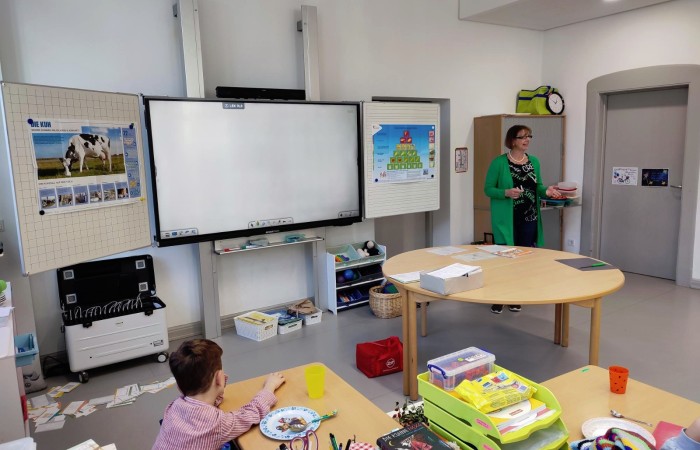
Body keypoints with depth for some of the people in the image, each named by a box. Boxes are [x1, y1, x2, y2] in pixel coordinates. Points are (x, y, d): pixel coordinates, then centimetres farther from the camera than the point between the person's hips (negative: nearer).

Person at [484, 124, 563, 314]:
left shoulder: (534, 161, 8)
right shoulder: (499, 162, -8)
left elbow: (536, 186, 17)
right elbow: (488, 189, -7)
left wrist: (546, 191, -5)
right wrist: (506, 193, -24)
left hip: (529, 218, 5)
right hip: (507, 218, -5)